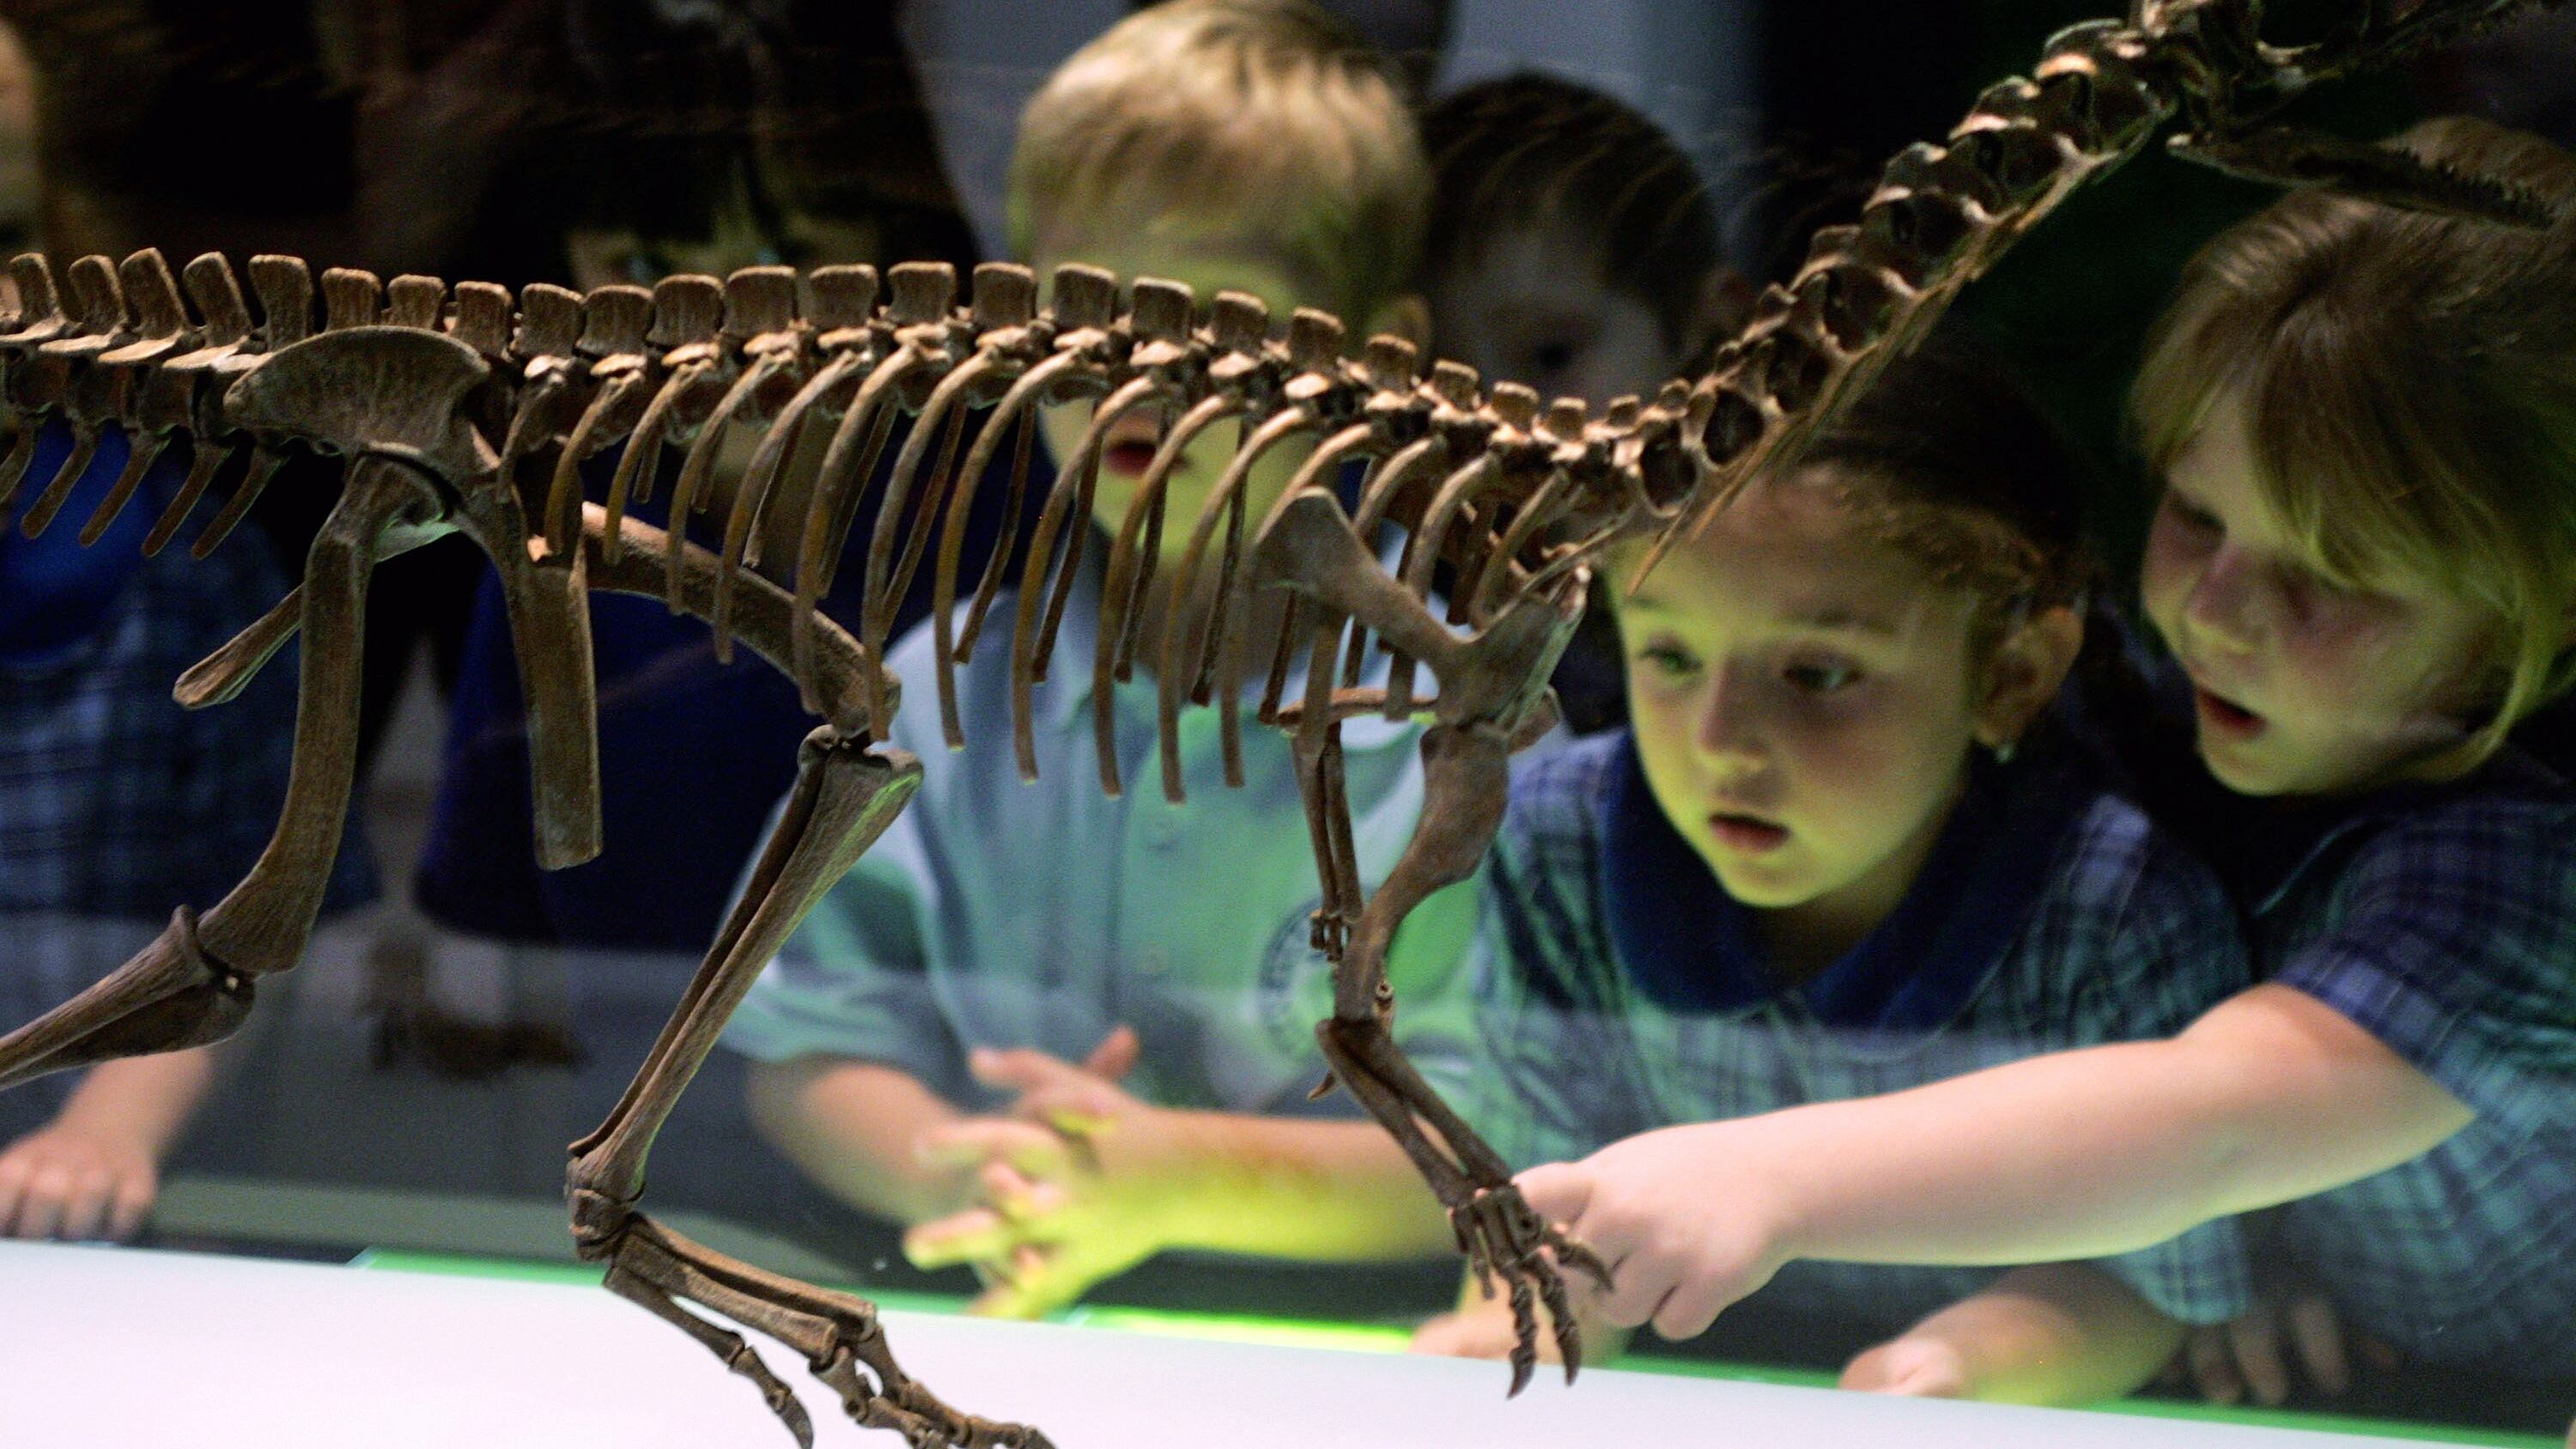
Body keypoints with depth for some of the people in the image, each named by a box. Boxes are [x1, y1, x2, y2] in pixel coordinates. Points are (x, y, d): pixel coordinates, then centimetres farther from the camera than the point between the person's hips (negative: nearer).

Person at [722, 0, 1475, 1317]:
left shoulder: (1463, 728, -2)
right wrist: (962, 1174, -13)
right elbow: (807, 1058, 8)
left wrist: (1180, 1176, -21)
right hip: (1001, 1350, 4)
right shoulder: (952, 693, 10)